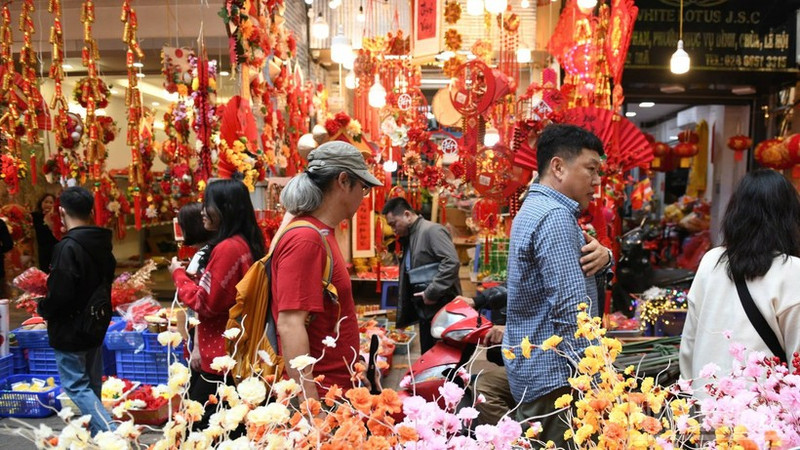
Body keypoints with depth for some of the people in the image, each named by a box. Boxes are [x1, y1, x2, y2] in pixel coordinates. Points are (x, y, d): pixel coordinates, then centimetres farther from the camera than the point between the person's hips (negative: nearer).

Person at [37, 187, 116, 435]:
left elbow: (59, 295, -25)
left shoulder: (68, 247, -24)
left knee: (76, 387, 0)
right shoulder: (102, 243, 3)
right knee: (92, 385, 18)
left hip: (70, 331, -8)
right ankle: (97, 433, 28)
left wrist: (43, 309, -6)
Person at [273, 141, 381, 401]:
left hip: (335, 387, 9)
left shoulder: (322, 233, 9)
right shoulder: (306, 239, -19)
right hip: (318, 393, -9)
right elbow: (289, 326, -25)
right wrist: (311, 407, -27)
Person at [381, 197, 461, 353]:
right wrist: (403, 317, 19)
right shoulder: (409, 238, 17)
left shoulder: (432, 231, -12)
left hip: (442, 309, -9)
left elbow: (451, 262, -25)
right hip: (426, 311, 9)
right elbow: (408, 280, 21)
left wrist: (432, 292, -22)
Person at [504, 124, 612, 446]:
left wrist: (603, 258, -4)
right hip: (553, 376, -10)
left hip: (533, 367, 10)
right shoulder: (555, 217, -19)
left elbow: (580, 275, 17)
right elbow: (572, 311, -25)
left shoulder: (535, 208, 13)